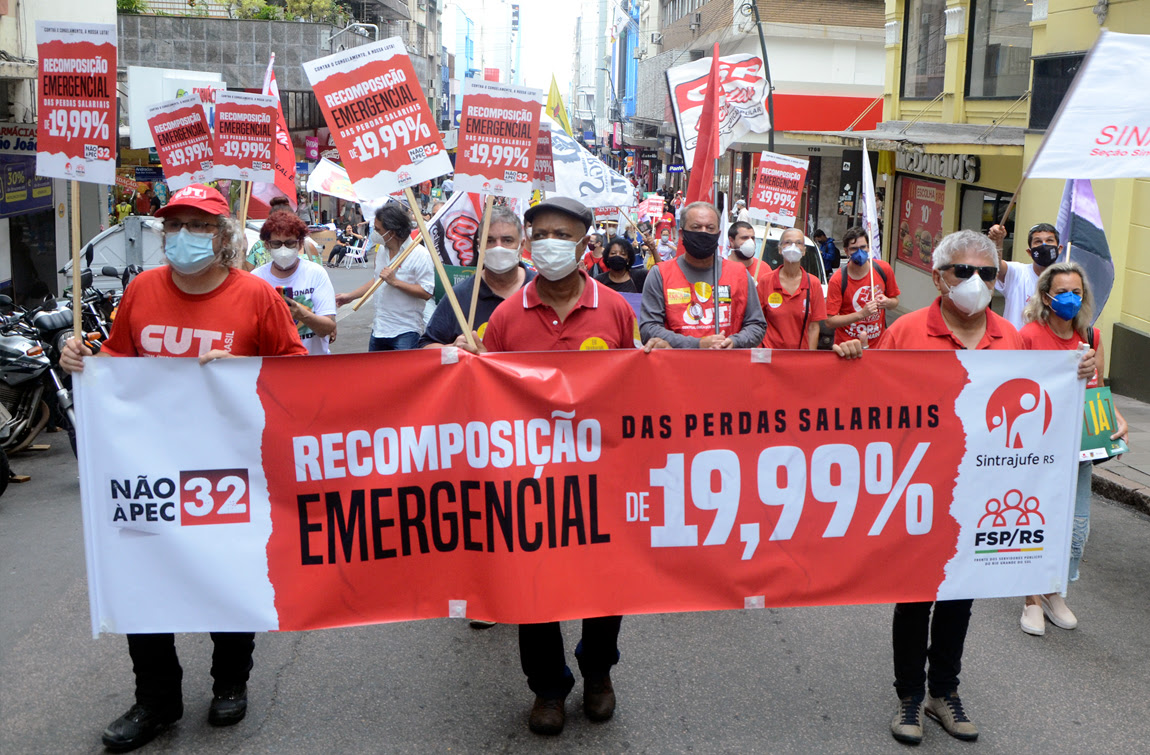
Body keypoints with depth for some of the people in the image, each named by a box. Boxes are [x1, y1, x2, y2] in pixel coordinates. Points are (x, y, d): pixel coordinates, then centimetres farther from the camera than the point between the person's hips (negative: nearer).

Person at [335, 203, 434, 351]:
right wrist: (350, 296, 22)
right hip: (379, 329, 8)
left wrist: (395, 282, -21)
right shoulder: (382, 251, 11)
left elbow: (427, 292, -21)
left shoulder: (419, 254, -14)